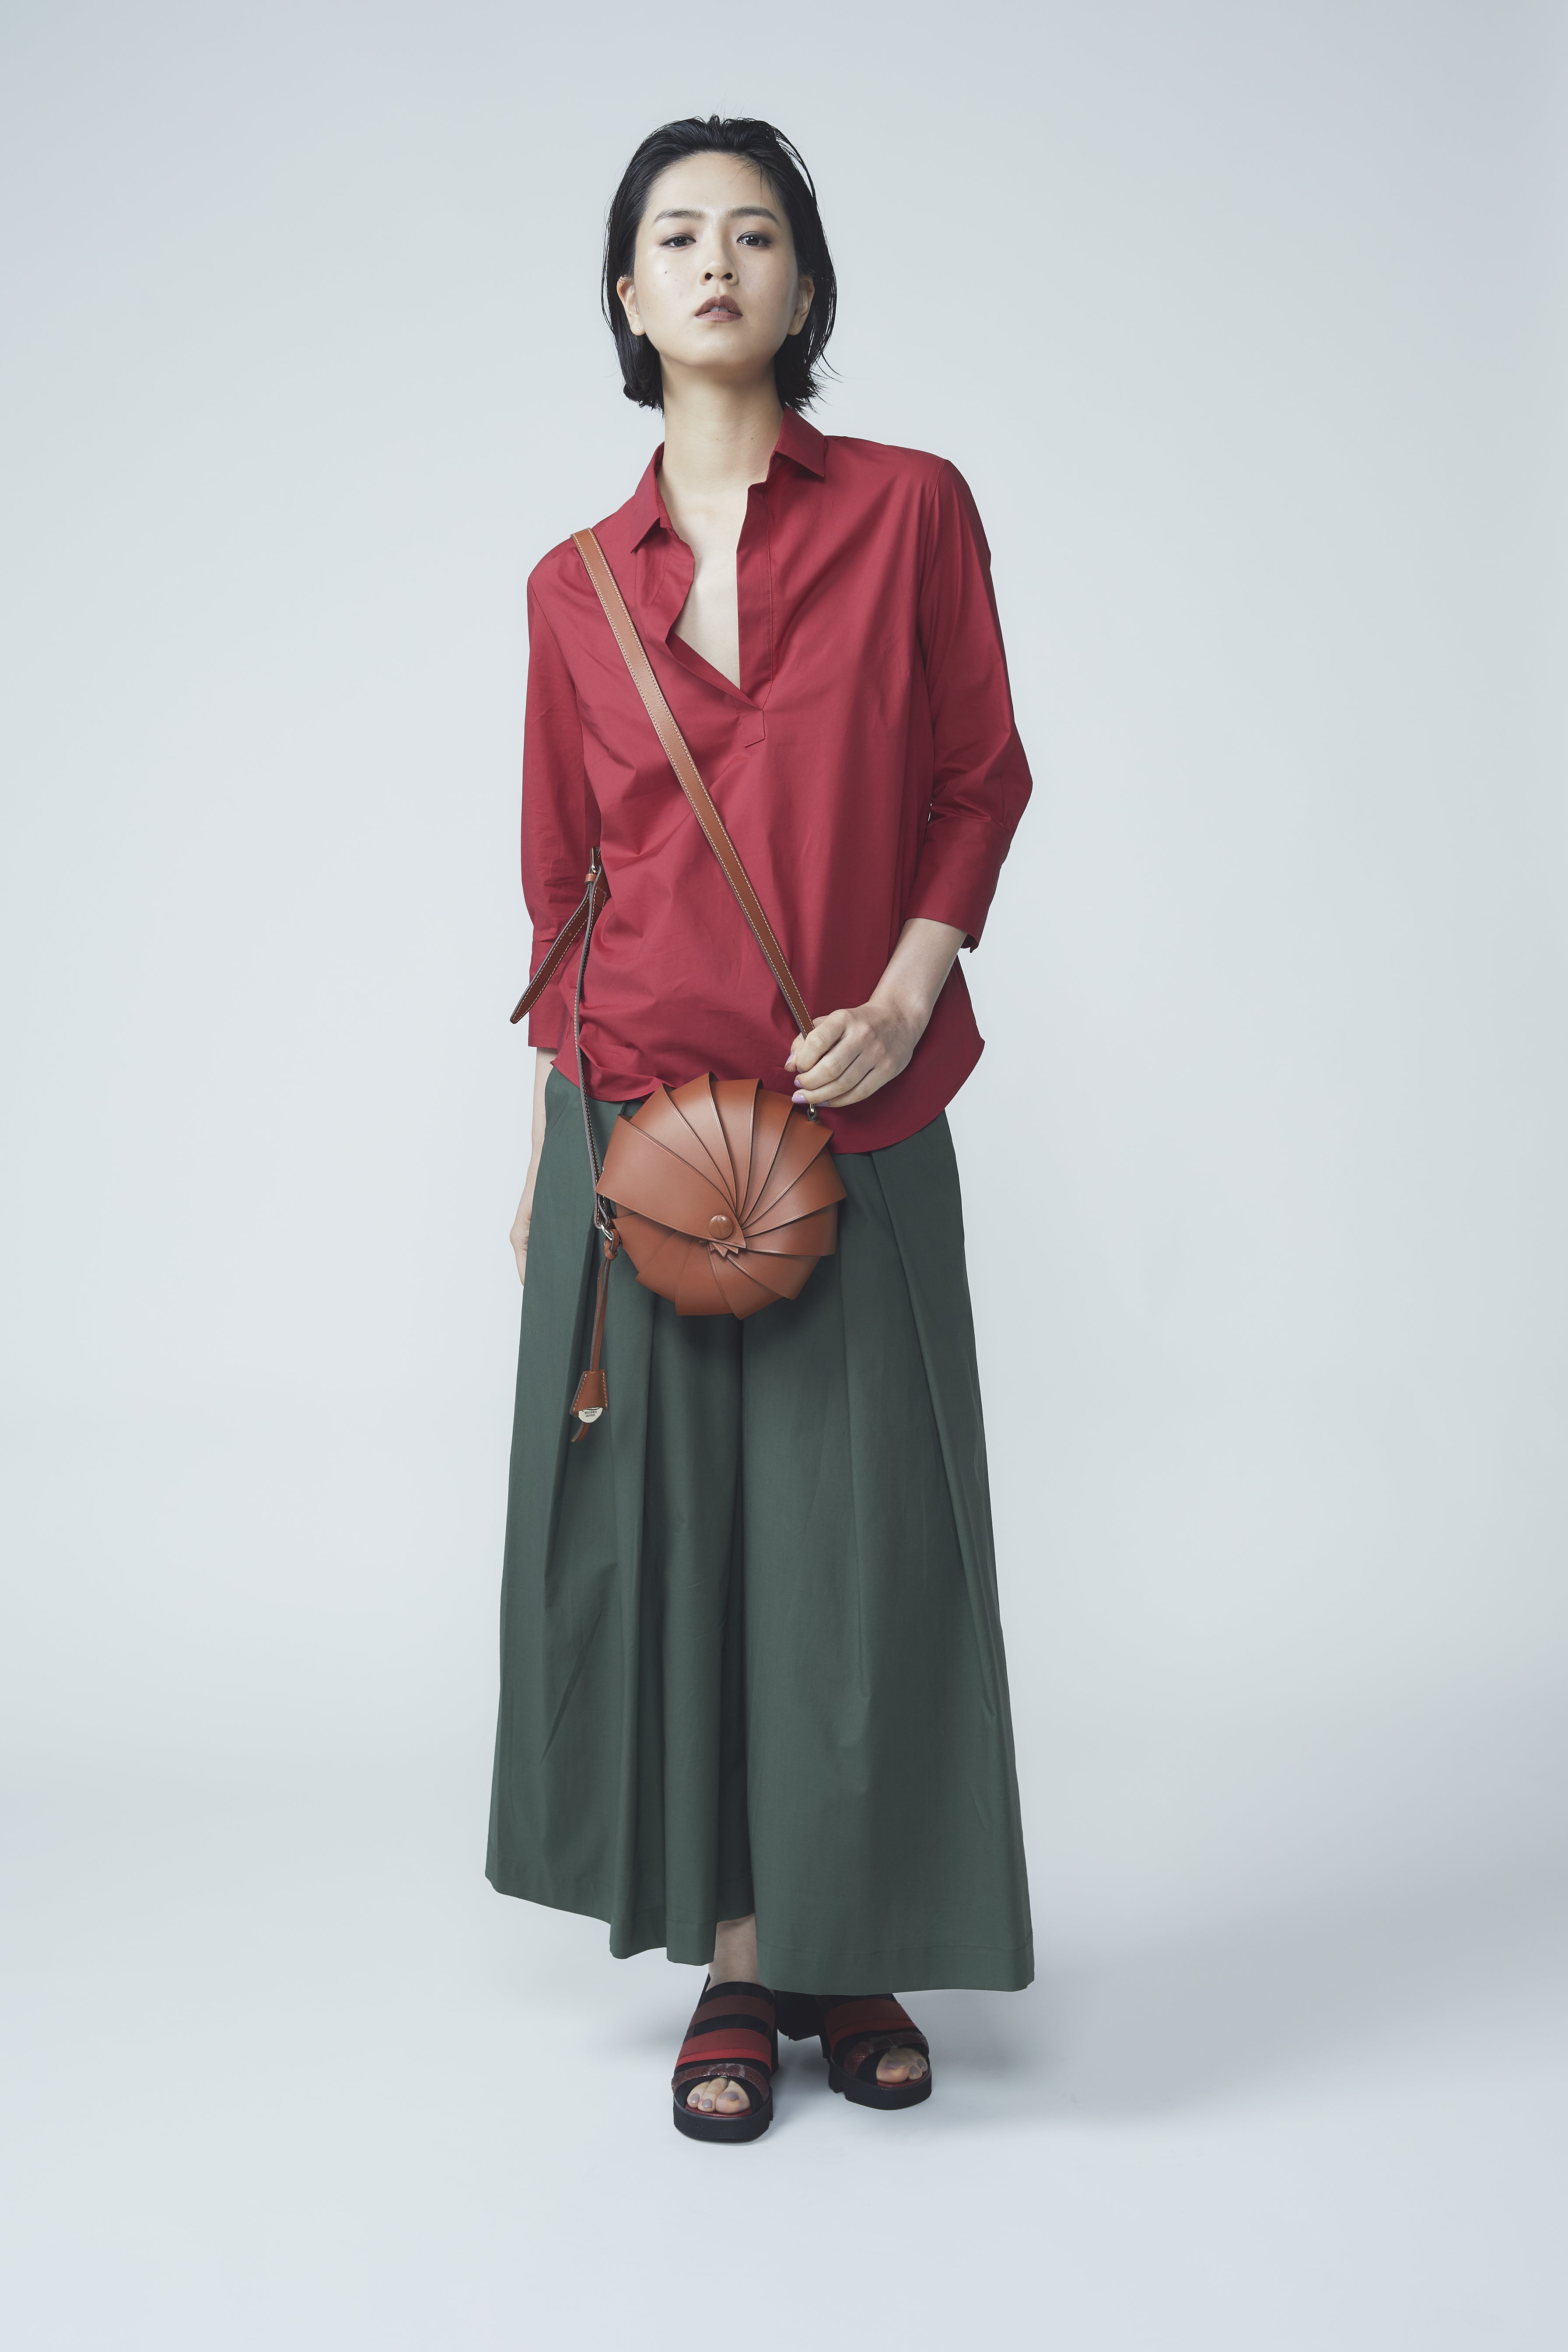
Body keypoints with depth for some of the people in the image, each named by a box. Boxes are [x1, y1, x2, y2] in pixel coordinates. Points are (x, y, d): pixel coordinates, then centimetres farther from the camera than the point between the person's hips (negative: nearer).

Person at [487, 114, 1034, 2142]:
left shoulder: (909, 511, 2)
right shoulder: (576, 585, 7)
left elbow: (981, 781, 3)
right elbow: (563, 881, 11)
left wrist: (903, 997, -11)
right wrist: (547, 1138, 11)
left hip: (856, 1111, -1)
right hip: (639, 1116, 2)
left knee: (859, 1537, 3)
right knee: (666, 1526, 5)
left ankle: (850, 1948, 23)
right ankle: (734, 1964, 21)